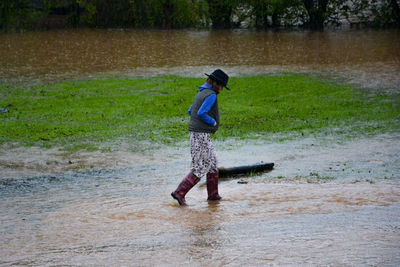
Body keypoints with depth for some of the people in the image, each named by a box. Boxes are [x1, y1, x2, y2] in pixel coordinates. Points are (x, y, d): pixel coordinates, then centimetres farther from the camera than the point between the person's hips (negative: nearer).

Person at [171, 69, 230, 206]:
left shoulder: (201, 93, 16)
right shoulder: (211, 95, -14)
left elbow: (191, 111, 22)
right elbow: (201, 113, -24)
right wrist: (213, 122, -9)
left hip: (195, 132, 10)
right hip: (201, 134, -10)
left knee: (212, 163, 17)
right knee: (200, 168, -7)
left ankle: (213, 195, 22)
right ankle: (179, 193, -9)